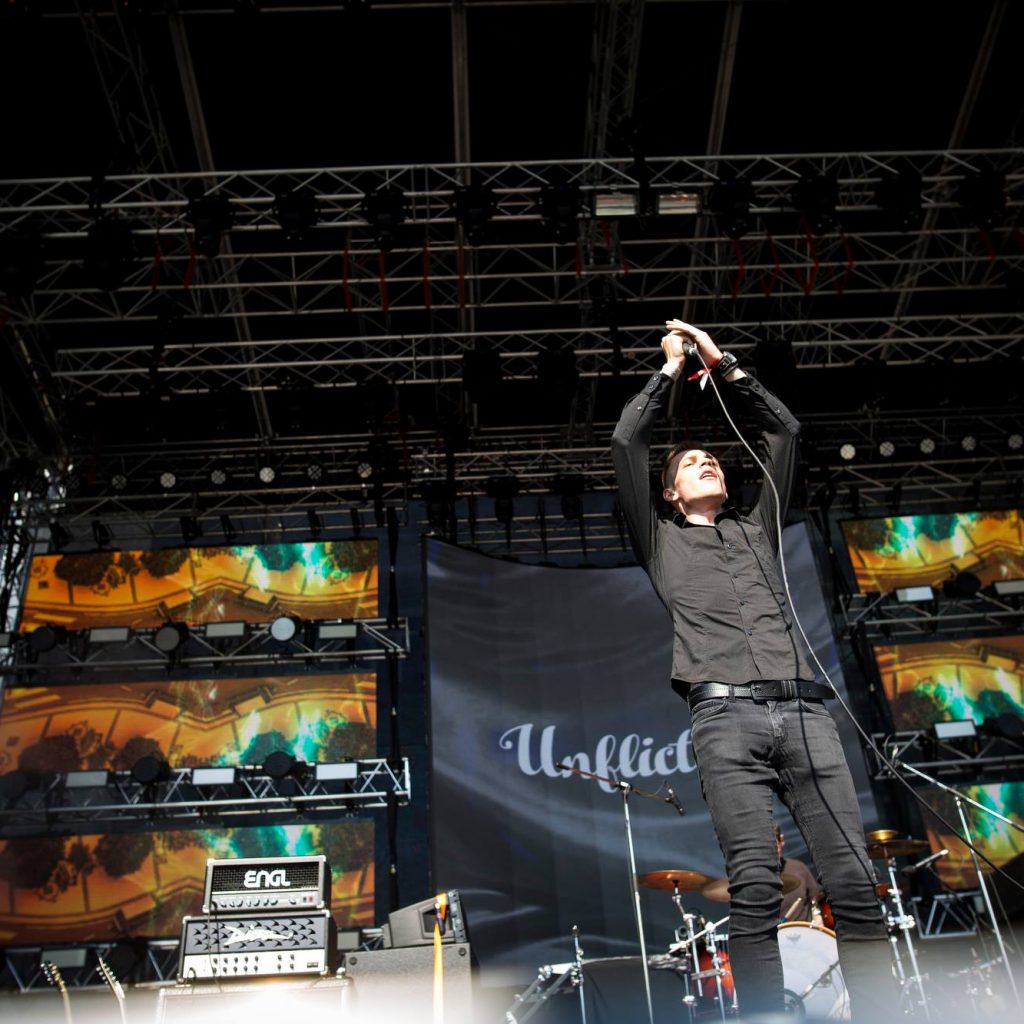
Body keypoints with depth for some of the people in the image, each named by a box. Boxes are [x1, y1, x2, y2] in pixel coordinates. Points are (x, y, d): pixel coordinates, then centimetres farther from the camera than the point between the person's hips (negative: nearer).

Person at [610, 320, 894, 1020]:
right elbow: (626, 444, 15)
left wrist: (724, 364, 31)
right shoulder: (661, 540, 24)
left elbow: (784, 431, 30)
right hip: (726, 713, -3)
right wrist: (670, 370, 26)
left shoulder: (758, 527, 32)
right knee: (756, 889, -16)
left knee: (856, 880, -8)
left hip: (804, 709, 3)